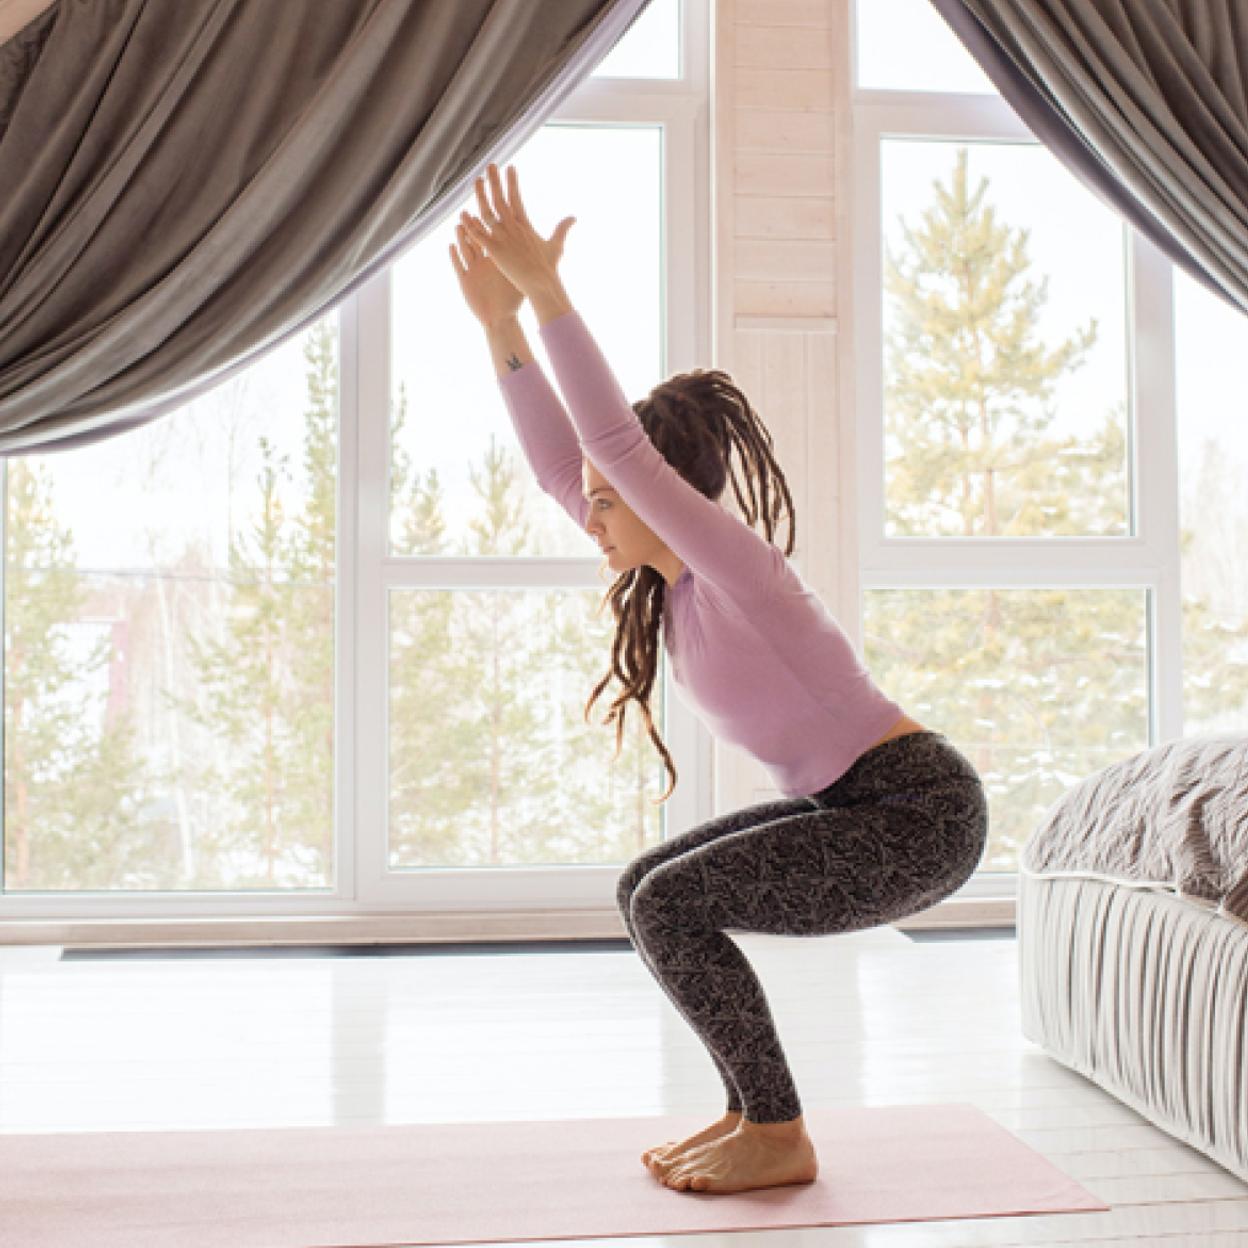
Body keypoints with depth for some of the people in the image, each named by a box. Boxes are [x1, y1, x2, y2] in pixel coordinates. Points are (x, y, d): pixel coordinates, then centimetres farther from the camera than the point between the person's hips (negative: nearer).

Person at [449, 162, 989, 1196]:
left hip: (920, 815, -10)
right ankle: (755, 1108, 16)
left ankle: (780, 1139, -1)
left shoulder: (736, 568, -19)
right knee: (650, 889, 9)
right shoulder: (671, 581, 5)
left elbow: (616, 442, -30)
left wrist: (546, 293, -30)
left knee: (668, 904, -15)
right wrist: (501, 326, 1)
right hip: (854, 808, 10)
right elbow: (559, 464, 5)